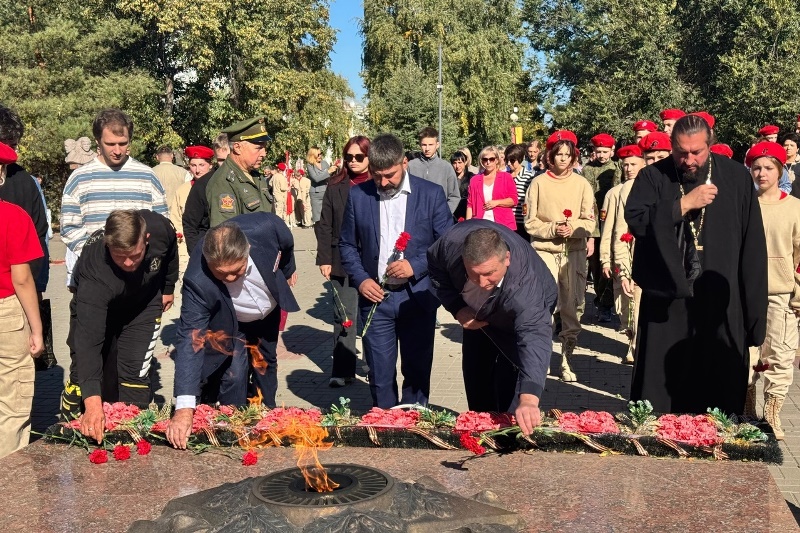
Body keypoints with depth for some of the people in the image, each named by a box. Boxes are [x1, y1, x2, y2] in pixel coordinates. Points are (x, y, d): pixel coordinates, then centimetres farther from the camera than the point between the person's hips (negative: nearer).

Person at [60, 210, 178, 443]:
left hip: (144, 304, 2)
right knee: (84, 372, 2)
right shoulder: (94, 271, -44)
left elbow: (170, 251, -6)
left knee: (134, 370, -9)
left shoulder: (160, 228, -35)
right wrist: (93, 402, -56)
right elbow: (89, 339, -48)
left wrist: (168, 288, 7)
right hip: (92, 305, -2)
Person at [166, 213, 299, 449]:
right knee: (233, 374, -17)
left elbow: (287, 244, -14)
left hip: (268, 312, 3)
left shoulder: (266, 227, -40)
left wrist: (288, 271, 7)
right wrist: (184, 408, -50)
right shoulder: (197, 281, -43)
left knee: (266, 366, 19)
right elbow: (190, 340, -43)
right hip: (229, 325, -3)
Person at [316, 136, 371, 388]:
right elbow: (325, 226, 6)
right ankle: (342, 370, 12)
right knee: (344, 316, 4)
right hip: (342, 261, 2)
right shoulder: (336, 187, 5)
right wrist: (324, 259, 0)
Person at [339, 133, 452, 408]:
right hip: (375, 296, 1)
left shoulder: (431, 194, -3)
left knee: (417, 373, 9)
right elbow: (347, 244, 10)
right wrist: (360, 279, -6)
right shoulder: (358, 195, 2)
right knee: (380, 375, 7)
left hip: (418, 297, -1)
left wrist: (416, 265, -15)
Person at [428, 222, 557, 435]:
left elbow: (534, 337, -59)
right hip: (477, 314, 4)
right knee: (475, 378, 12)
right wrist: (456, 307, -24)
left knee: (508, 383, -14)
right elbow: (435, 265, -14)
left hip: (529, 311, -4)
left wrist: (528, 400, -73)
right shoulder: (453, 241, -37)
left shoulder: (524, 286, -48)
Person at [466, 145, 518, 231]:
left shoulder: (506, 177, 7)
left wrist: (497, 202, -10)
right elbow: (470, 204, 9)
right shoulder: (475, 180, 13)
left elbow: (514, 200, 3)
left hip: (503, 225, -1)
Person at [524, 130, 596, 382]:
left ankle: (566, 360, 16)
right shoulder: (538, 183, 1)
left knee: (572, 307, 5)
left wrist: (574, 229, -16)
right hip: (544, 251, -2)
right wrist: (552, 229, -15)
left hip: (574, 251, 2)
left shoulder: (582, 184, 4)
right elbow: (530, 222, 0)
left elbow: (590, 221, 3)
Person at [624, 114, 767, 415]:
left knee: (721, 396, 9)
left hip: (721, 306, 1)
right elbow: (635, 220, -14)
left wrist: (754, 309, 0)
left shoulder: (736, 178, 3)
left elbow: (753, 246, 3)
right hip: (666, 301, -1)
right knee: (657, 397, 5)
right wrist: (685, 203, -17)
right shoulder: (654, 177, 2)